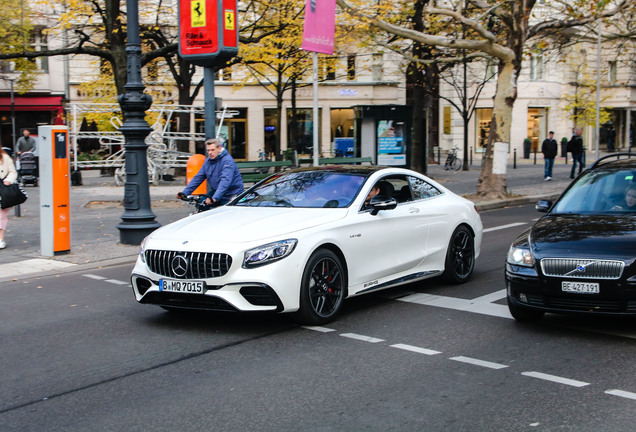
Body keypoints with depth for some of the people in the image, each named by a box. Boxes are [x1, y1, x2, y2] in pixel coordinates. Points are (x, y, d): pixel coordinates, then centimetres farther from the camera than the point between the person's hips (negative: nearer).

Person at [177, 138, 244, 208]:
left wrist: (215, 198, -45)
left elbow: (225, 181, -33)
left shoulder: (227, 161, -20)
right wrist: (184, 193, -1)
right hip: (215, 191, 7)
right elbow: (198, 178, 8)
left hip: (230, 195, -7)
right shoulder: (208, 161, 6)